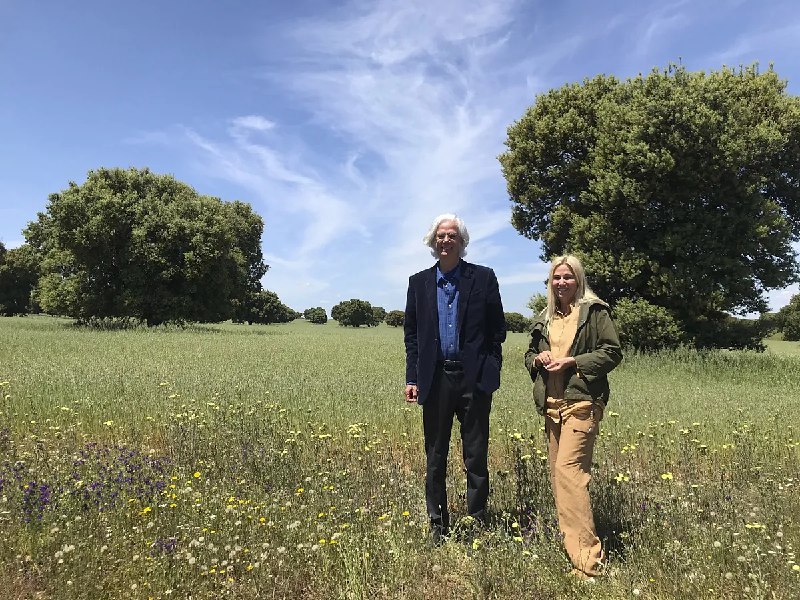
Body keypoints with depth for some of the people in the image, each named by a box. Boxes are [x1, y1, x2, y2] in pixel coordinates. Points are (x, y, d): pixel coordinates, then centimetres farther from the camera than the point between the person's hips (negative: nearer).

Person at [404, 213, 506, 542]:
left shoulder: (483, 277, 2)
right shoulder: (419, 282, 8)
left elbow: (497, 328, 3)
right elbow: (411, 333, 8)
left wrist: (490, 369, -5)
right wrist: (412, 377, 2)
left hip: (474, 378, -2)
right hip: (435, 378, 2)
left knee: (476, 456, 8)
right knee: (435, 457, 11)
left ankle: (478, 523, 23)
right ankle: (438, 524, 25)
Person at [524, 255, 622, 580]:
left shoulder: (594, 311, -1)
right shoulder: (544, 319, 17)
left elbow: (613, 352, -5)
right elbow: (529, 355, 24)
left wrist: (572, 361, -14)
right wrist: (538, 359, 0)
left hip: (581, 402, -7)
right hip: (552, 404, 7)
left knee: (568, 469, -17)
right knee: (557, 473, 10)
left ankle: (587, 557, -10)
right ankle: (568, 541, 24)